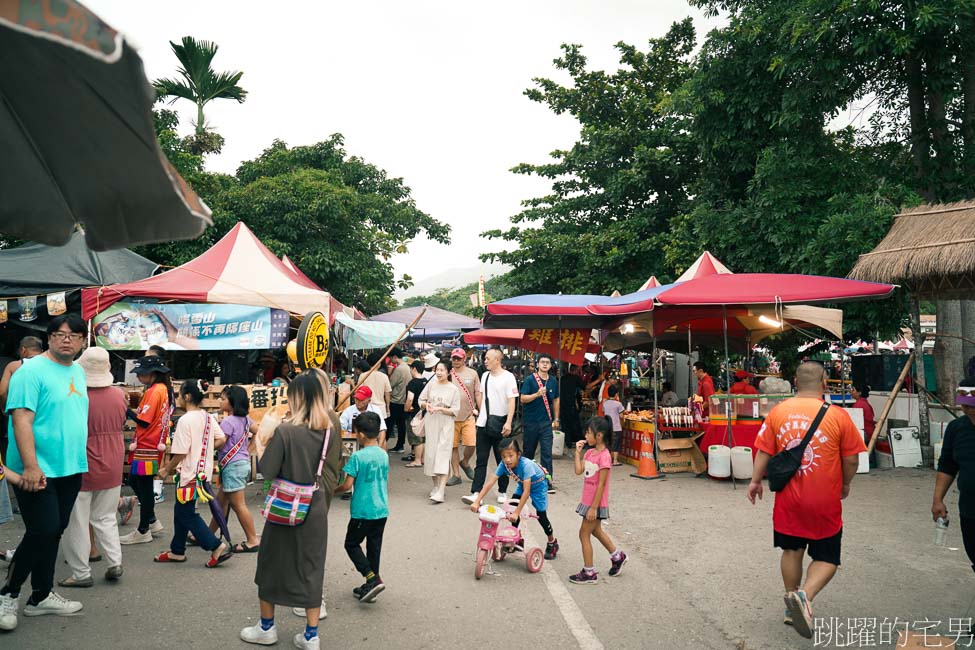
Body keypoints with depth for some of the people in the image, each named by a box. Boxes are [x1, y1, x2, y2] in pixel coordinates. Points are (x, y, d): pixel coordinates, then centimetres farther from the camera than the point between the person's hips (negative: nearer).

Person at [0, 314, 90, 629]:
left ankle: (41, 596, 27)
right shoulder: (32, 371, -13)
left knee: (53, 533, 14)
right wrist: (31, 466, -25)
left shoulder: (78, 371, 11)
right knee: (43, 531, -6)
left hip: (70, 470, 7)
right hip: (37, 472, -7)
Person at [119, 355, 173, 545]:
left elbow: (144, 421, -18)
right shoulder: (165, 389, 11)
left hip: (147, 447, -9)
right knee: (135, 481, 19)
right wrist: (136, 410, 6)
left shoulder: (154, 391, -17)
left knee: (144, 487, 1)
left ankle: (143, 531, 11)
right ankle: (152, 521, 25)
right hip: (154, 444, 9)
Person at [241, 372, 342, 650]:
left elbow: (266, 471, -15)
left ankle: (266, 627, 32)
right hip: (316, 507, 4)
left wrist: (261, 441, -1)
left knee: (272, 563, 17)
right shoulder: (329, 426, -5)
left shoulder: (286, 431, -19)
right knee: (311, 567, 13)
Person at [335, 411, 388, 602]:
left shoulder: (357, 457, -17)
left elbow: (347, 485, -16)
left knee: (352, 544, 9)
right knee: (374, 546, 14)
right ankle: (371, 586, 22)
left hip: (362, 510, -6)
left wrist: (332, 491, 2)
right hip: (381, 510, 6)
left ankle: (372, 578, -4)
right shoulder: (384, 455, 3)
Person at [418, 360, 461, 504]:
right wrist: (426, 405, -9)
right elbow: (421, 400, 12)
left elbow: (455, 411, -5)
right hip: (431, 423, 4)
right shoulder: (431, 384, 4)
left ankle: (440, 492, -15)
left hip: (445, 424, -4)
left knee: (443, 456, -11)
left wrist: (440, 409, -18)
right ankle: (436, 485, 27)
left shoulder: (453, 389, -4)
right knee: (431, 453, 9)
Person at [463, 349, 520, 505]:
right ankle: (476, 493, -2)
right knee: (481, 460, 1)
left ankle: (502, 492, 20)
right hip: (483, 423, 5)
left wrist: (508, 423, -20)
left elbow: (512, 401, -13)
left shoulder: (508, 377, -9)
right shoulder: (485, 376, 11)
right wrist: (480, 413, 15)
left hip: (499, 424, -5)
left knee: (502, 460, 7)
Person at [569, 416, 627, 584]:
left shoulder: (604, 456, -21)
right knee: (596, 531, 22)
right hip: (588, 501, 9)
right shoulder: (589, 452, 5)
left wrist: (594, 507, -21)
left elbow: (601, 484, -22)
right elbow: (578, 471, 0)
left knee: (584, 534, -1)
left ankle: (589, 573, 12)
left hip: (596, 503, -9)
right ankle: (617, 556, 41)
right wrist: (578, 452, -2)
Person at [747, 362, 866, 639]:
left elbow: (764, 451, -2)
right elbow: (851, 460, -5)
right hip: (825, 502, -3)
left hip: (789, 499, 3)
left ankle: (792, 608, 30)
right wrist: (845, 485, 13)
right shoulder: (838, 416, -12)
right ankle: (805, 595, -13)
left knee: (792, 550, 21)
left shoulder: (778, 412, -5)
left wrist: (755, 481, 12)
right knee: (826, 558, 12)